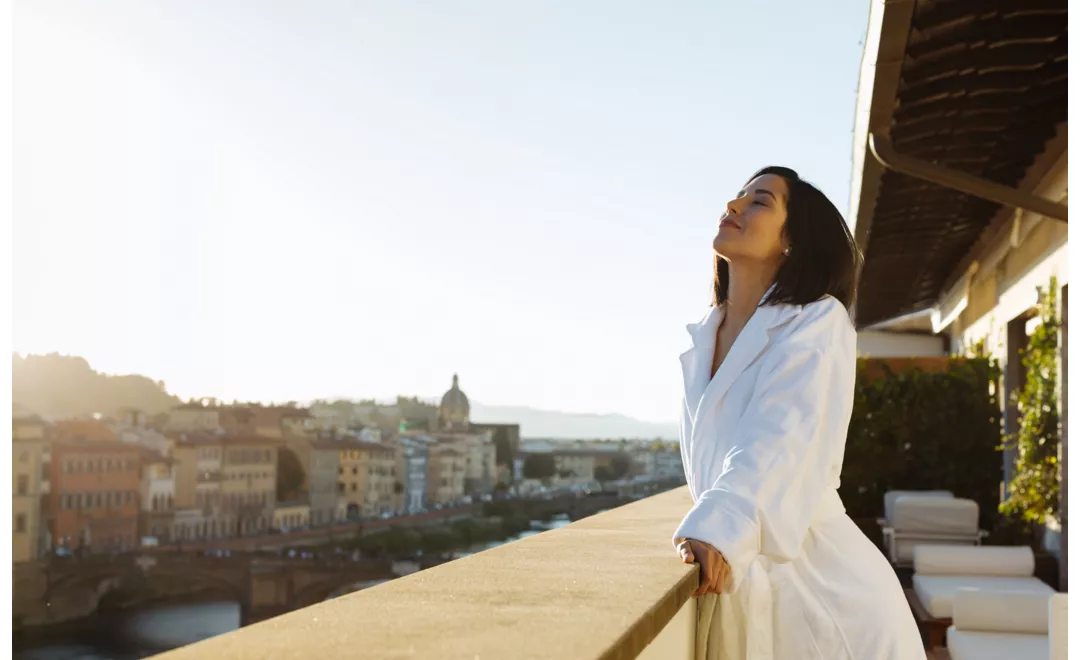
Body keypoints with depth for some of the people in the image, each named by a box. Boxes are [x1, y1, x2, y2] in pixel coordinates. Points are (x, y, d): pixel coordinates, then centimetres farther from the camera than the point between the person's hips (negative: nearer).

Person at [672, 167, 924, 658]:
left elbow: (781, 437, -25)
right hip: (736, 582, 6)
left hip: (816, 579, -5)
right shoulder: (703, 338, 9)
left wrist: (717, 528, -38)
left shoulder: (819, 321, -10)